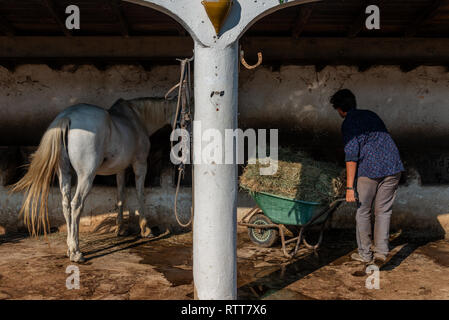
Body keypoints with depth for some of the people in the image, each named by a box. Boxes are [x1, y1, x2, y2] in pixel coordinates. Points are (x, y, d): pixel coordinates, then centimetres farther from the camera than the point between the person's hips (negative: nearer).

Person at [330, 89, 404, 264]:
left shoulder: (348, 123, -3)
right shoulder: (371, 115, 18)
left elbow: (351, 154, -13)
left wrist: (350, 187, -13)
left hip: (369, 169, -6)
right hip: (393, 166, 6)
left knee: (363, 212, 10)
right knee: (383, 211, 14)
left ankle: (365, 253, 17)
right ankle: (381, 251, 14)